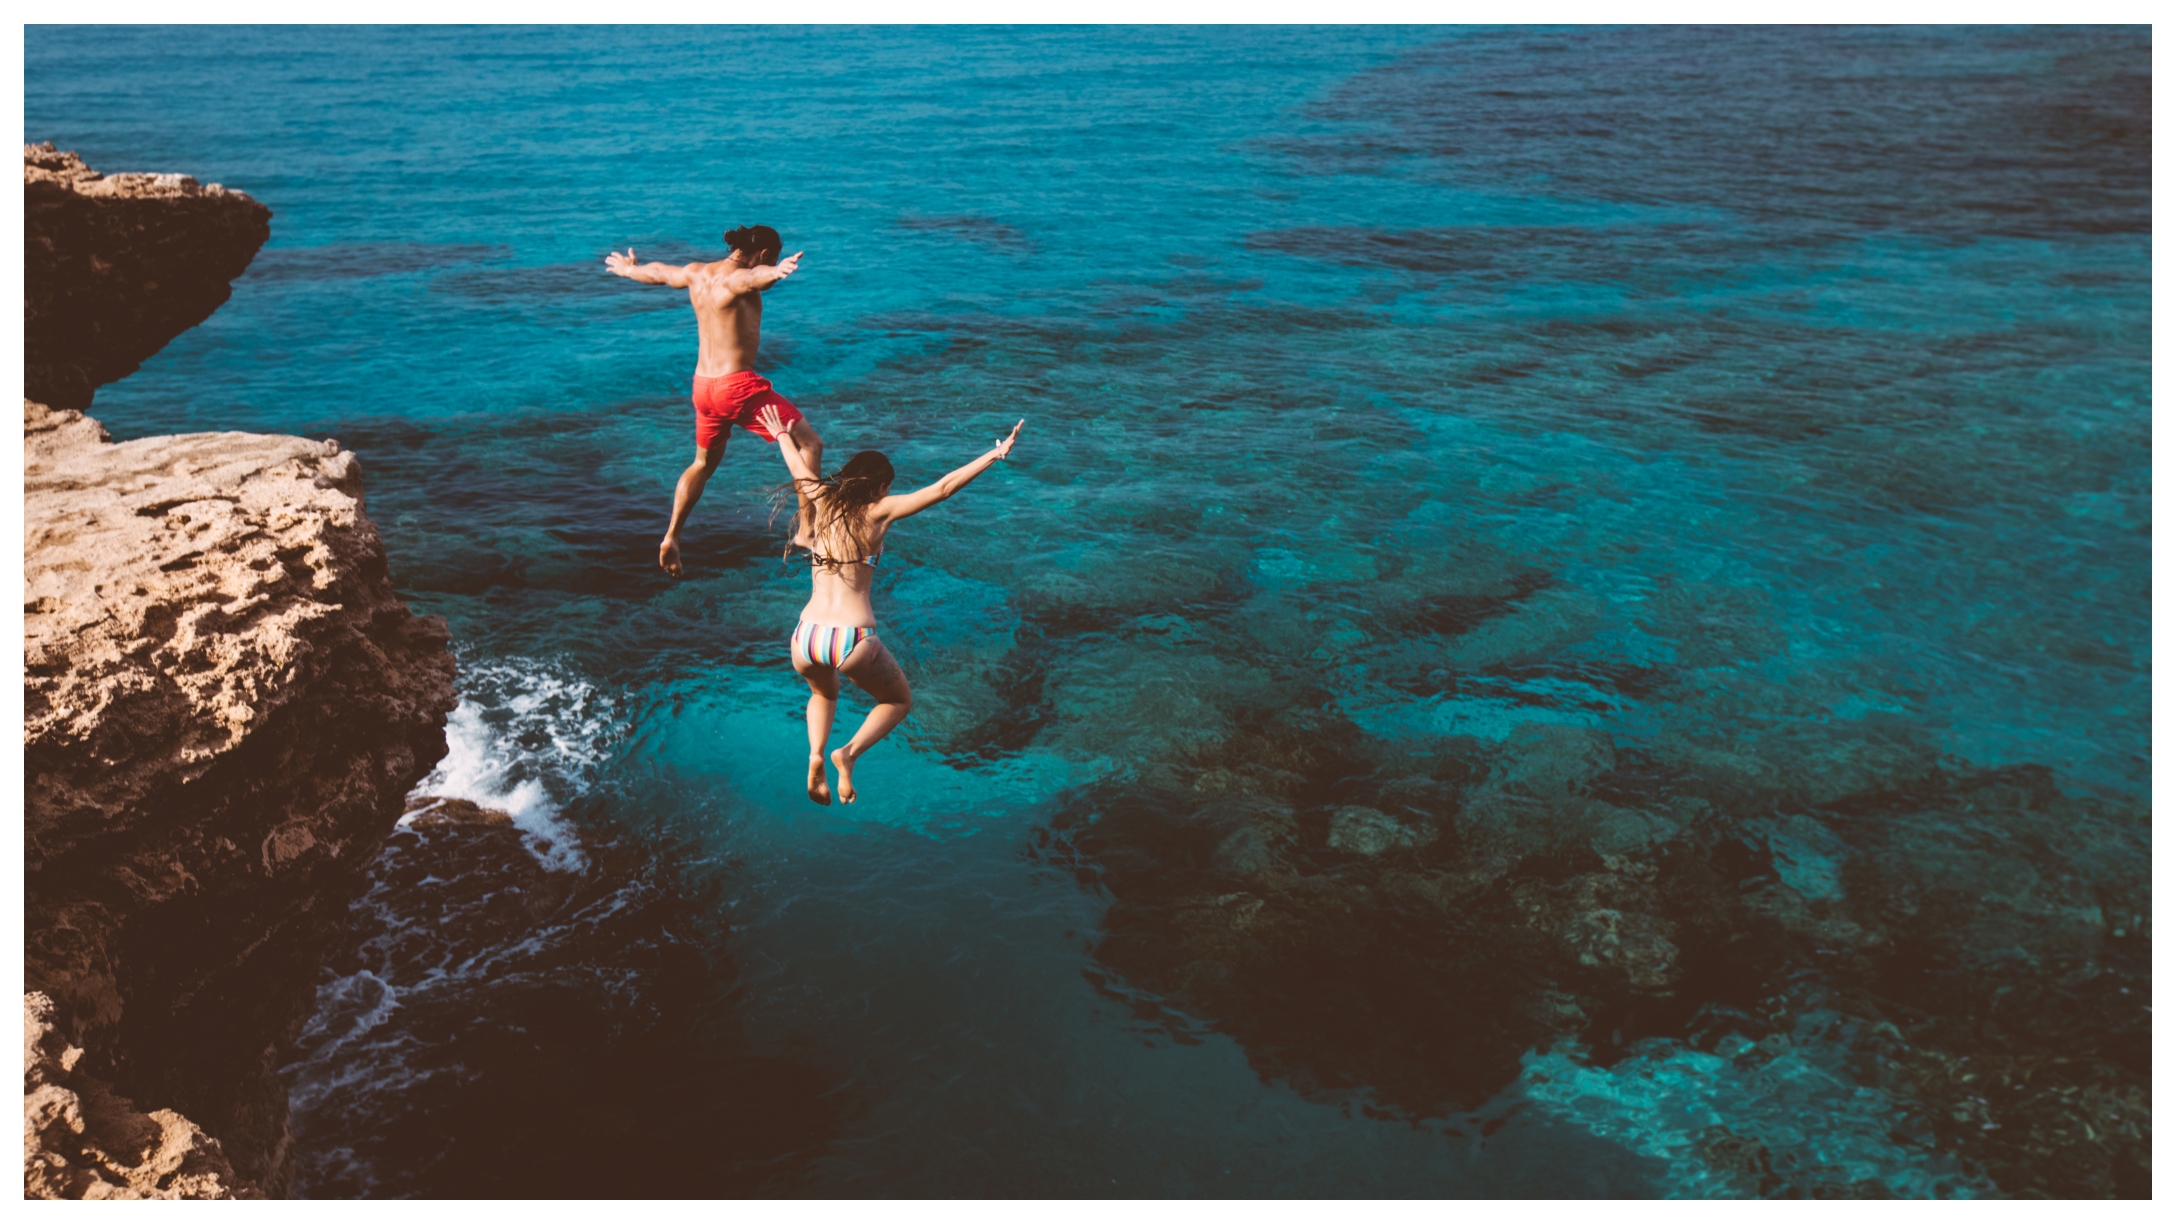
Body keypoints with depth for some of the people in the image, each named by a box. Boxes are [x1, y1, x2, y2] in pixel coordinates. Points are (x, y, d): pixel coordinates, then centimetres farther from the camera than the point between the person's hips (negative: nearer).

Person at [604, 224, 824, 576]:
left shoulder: (695, 273, 10)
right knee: (810, 444, -1)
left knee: (704, 463, 28)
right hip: (739, 385, -8)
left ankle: (671, 539, 29)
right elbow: (755, 276, -40)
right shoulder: (737, 279, -14)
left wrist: (627, 269, 52)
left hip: (703, 385, 9)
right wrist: (776, 272, -64)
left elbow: (657, 272, 30)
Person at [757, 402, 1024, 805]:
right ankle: (849, 753, -3)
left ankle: (816, 756, 7)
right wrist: (996, 454, -2)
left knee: (824, 695, 38)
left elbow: (798, 466, 31)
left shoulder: (820, 501, 11)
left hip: (806, 639, 4)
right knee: (900, 701, 25)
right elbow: (943, 487, -5)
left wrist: (780, 434, 51)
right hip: (854, 641, -4)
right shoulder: (878, 512, 0)